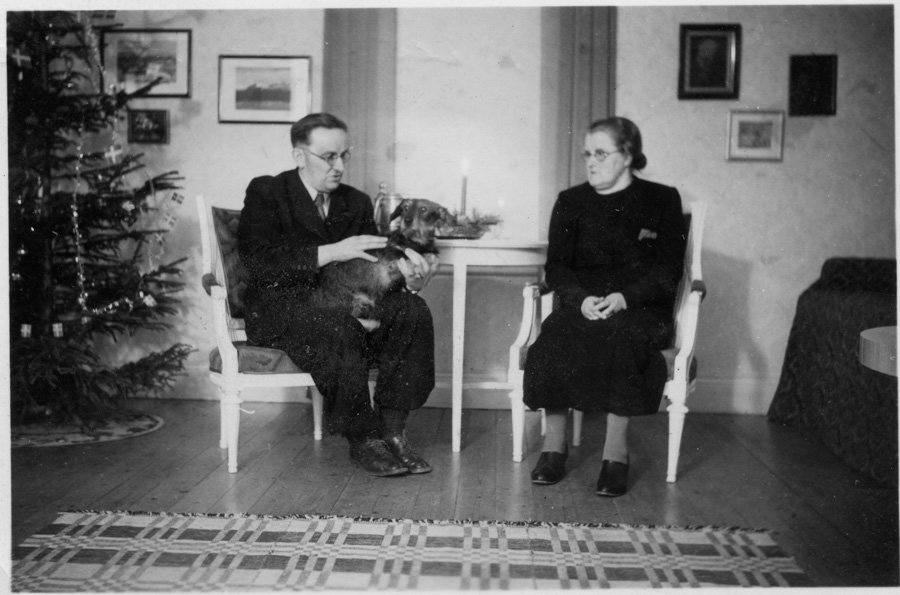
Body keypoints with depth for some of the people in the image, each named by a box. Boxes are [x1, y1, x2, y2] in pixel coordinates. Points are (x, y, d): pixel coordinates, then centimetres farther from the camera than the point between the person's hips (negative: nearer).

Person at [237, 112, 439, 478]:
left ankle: (392, 431, -19)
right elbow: (258, 262, -16)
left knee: (412, 311, -21)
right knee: (340, 330, -36)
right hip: (279, 307, -5)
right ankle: (362, 441, -19)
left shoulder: (357, 203, 15)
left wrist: (409, 279, -16)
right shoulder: (266, 192, 0)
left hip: (341, 303, 5)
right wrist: (328, 252, -25)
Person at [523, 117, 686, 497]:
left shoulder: (661, 201, 10)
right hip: (582, 304, 2)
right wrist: (581, 299, -16)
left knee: (619, 335, -35)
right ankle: (554, 442, -23)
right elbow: (556, 266, 6)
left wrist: (624, 298, -18)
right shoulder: (571, 202, 16)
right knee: (556, 335, -30)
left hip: (641, 308, -2)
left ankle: (616, 451, -29)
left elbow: (668, 270, 0)